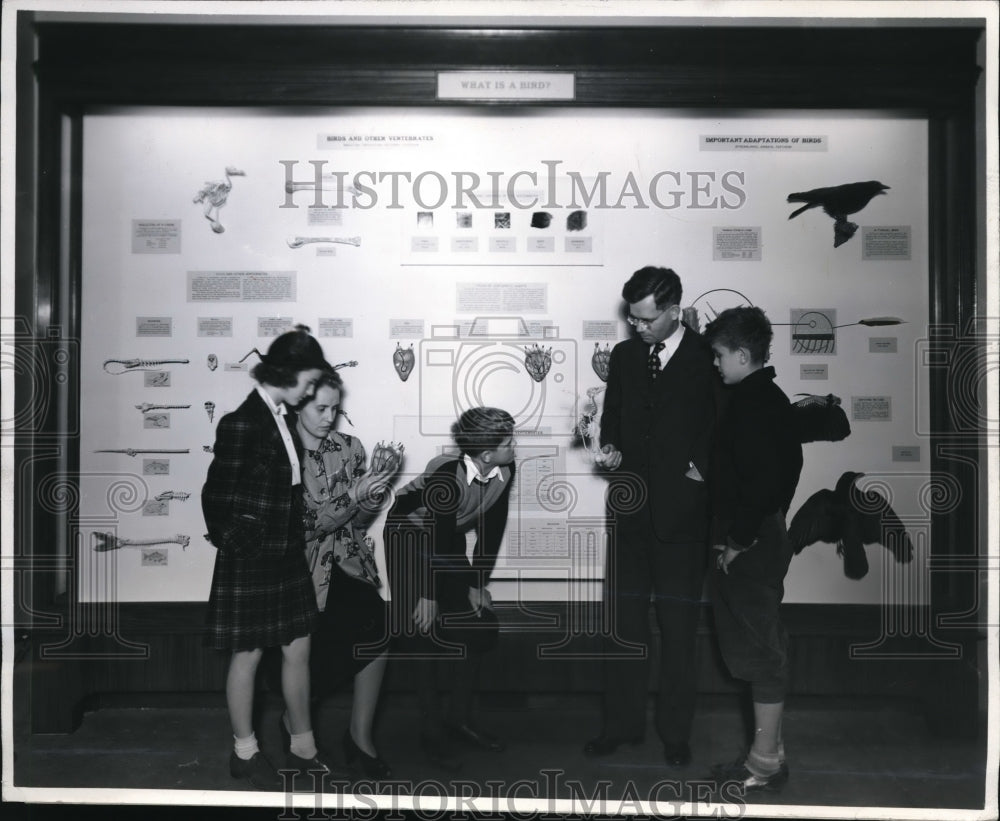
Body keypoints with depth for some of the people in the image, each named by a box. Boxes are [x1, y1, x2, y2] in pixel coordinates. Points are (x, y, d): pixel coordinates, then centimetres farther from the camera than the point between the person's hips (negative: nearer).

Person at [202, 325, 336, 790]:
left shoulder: (280, 419, 7)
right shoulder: (241, 424, -18)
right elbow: (216, 495, -14)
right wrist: (233, 542, -5)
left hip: (286, 555, 8)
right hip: (250, 559, -8)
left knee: (298, 650, 13)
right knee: (248, 656, 8)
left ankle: (302, 748, 27)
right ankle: (245, 752, 26)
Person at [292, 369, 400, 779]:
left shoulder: (349, 448, 5)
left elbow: (361, 518, 7)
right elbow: (305, 525, -11)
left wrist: (377, 485, -11)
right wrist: (354, 493, -21)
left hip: (348, 561, 3)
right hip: (305, 566, -3)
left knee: (373, 620, -17)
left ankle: (360, 733, 1)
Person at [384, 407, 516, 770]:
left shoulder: (504, 473, -17)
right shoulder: (448, 475, -34)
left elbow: (492, 529, -7)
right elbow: (438, 540, -27)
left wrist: (478, 584, -4)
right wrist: (430, 597, -19)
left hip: (449, 541, 6)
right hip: (410, 538, -6)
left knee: (480, 625, 2)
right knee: (427, 630, -8)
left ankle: (459, 717, 18)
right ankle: (431, 729, 7)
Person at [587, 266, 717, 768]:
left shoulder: (707, 359, -4)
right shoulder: (624, 355, 10)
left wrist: (702, 466, -16)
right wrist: (611, 450, -2)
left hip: (682, 513, -4)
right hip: (630, 509, 4)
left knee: (678, 627, 6)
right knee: (623, 620, 10)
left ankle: (676, 733, 22)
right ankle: (622, 723, 25)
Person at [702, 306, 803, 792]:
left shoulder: (749, 405, -18)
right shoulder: (773, 398, 11)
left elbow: (763, 479, -25)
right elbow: (789, 465, 17)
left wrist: (737, 540, -18)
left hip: (748, 547, -10)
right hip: (768, 533, 10)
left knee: (759, 649, 0)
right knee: (763, 646, 16)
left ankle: (765, 763, 13)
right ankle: (768, 752, 28)